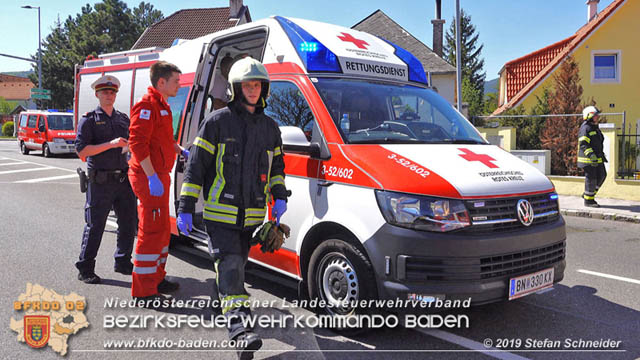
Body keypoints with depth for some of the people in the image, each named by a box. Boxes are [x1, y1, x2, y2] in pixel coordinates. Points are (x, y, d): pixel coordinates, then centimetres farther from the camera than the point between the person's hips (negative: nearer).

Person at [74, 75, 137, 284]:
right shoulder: (89, 120, -1)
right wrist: (111, 144, -20)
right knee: (95, 226, 0)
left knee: (129, 222, 10)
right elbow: (81, 150, -11)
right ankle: (85, 269, 12)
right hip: (101, 182, -5)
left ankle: (122, 262, 26)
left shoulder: (124, 119, 15)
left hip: (124, 180, 5)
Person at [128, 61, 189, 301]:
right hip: (149, 177, -11)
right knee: (152, 232, -8)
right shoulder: (147, 105, -14)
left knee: (162, 230, 18)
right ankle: (143, 291, 0)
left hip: (159, 176, 11)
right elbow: (137, 143, -23)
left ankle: (156, 279, 31)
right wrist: (152, 177, -26)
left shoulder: (162, 105, 18)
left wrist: (181, 151, 20)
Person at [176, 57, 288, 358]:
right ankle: (238, 325, -15)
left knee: (238, 263, 17)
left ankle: (231, 303, 36)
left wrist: (280, 197, 6)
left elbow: (276, 166, 22)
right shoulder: (217, 121, -4)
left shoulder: (270, 127, 12)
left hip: (252, 214, 5)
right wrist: (185, 207, -8)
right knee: (230, 263, -13)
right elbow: (196, 165, -4)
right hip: (220, 212, -5)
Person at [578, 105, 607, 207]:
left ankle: (588, 194, 22)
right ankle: (588, 200, 6)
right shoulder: (585, 128, -14)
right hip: (588, 159, -10)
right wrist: (591, 155, -34)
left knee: (602, 175, 10)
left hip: (597, 158, 10)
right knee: (591, 179, -4)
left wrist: (602, 155, 27)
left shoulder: (595, 128, 18)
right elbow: (583, 144, -24)